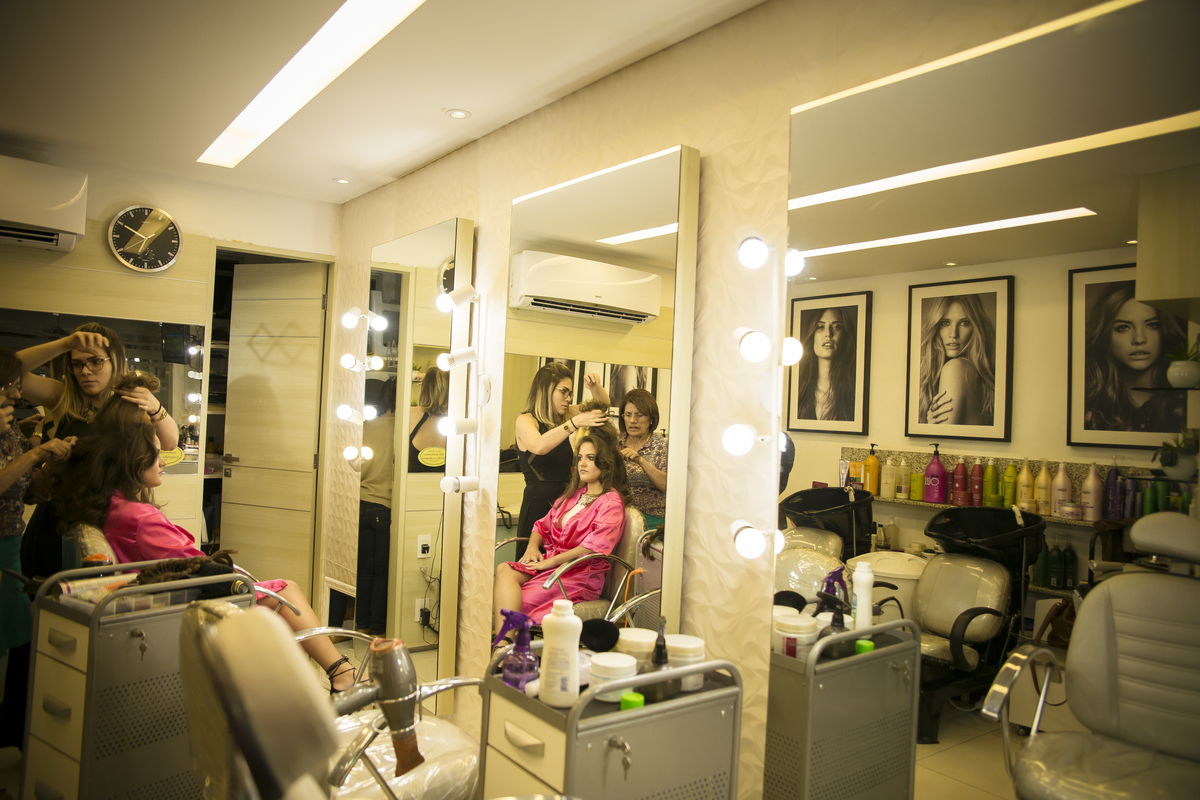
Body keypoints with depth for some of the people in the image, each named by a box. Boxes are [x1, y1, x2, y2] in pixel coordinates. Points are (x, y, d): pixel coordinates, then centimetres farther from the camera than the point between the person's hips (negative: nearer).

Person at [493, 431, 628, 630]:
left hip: (580, 573, -7)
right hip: (549, 563, 7)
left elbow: (594, 546, -17)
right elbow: (543, 524, 26)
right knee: (504, 570, -23)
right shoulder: (574, 494, 23)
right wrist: (532, 546, 2)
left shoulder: (611, 502, -4)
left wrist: (549, 562, -17)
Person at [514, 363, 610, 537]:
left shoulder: (564, 417, 11)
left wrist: (594, 386, -2)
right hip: (539, 503, -6)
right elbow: (539, 446, -29)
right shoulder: (525, 420, -7)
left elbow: (603, 404, 18)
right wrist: (575, 423, -32)